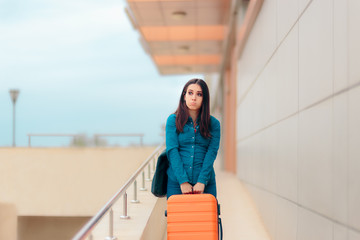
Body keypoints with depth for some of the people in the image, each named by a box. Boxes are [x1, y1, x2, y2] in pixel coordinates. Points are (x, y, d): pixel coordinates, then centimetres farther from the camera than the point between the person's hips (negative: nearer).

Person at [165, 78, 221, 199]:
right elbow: (172, 151, -5)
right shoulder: (173, 120, 3)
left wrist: (201, 182, -14)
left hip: (205, 183, 1)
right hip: (176, 182, 0)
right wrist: (183, 181, -14)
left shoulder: (214, 124, 5)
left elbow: (212, 153, -3)